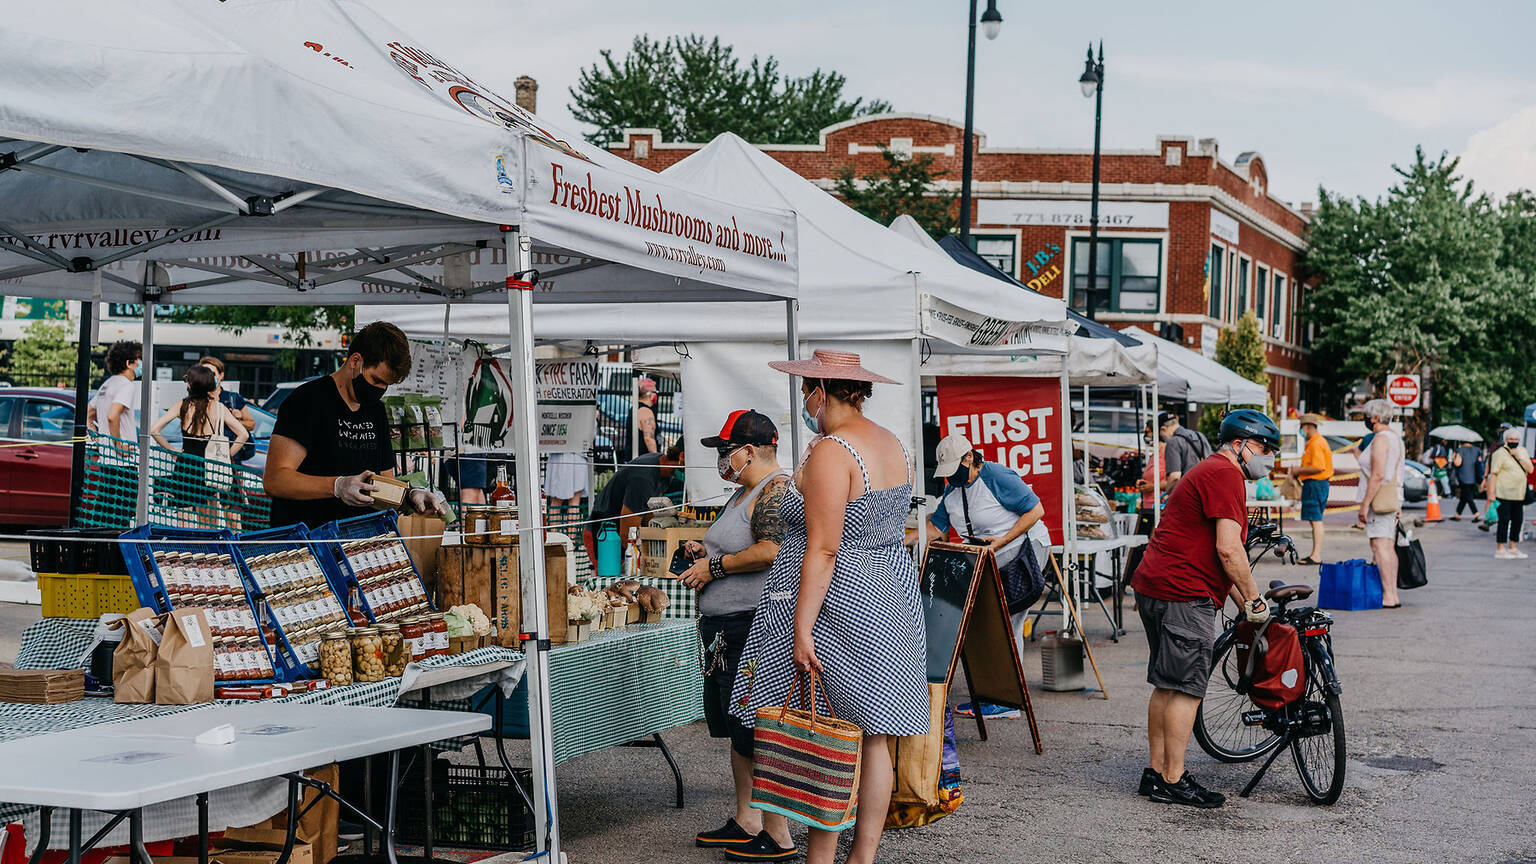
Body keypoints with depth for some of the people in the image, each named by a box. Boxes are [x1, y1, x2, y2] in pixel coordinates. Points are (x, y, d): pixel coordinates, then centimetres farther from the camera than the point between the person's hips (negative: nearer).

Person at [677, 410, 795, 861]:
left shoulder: (777, 490, -13)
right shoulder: (744, 493, 20)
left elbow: (769, 552, -25)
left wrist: (715, 566, -15)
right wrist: (705, 551, 11)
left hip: (757, 626, -11)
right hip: (727, 629, 11)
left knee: (760, 731, -8)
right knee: (735, 727, 16)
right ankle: (746, 822, 27)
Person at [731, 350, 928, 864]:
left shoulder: (830, 453, -16)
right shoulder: (892, 445, 11)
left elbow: (822, 550, -21)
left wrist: (802, 629, -21)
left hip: (833, 604, -9)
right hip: (888, 595, 9)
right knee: (872, 736, 10)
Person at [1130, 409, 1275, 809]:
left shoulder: (1208, 472, 24)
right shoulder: (1225, 475, -10)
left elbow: (1216, 553, 27)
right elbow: (1227, 550, -17)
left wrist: (1243, 603, 24)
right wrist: (1254, 600, -7)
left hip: (1154, 588, 11)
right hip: (1184, 595, -11)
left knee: (1167, 686, 14)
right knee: (1186, 688, -6)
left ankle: (1157, 772, 19)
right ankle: (1173, 781, -2)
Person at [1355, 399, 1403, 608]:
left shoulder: (1380, 438, -14)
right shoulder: (1396, 438, 18)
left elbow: (1378, 475, -21)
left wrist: (1365, 504, -20)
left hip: (1379, 498, -10)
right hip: (1394, 497, 10)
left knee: (1379, 545, -12)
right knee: (1389, 546, 10)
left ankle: (1388, 597, -16)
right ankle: (1393, 595, 11)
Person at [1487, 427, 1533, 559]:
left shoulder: (1522, 451, 12)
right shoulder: (1500, 453, -7)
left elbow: (1530, 469, 4)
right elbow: (1493, 473, -10)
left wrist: (1519, 458, -11)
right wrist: (1491, 492, -16)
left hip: (1518, 494, 7)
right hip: (1504, 493, -6)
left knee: (1518, 520, 9)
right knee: (1504, 520, -6)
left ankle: (1513, 548, 20)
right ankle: (1500, 549, -2)